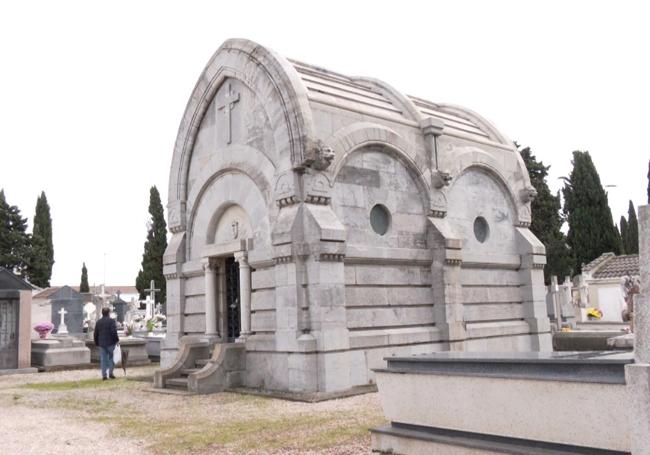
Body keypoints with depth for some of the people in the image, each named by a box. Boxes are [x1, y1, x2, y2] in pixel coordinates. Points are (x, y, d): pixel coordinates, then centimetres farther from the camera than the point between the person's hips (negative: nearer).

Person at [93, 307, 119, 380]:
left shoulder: (98, 322, 9)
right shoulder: (111, 321, -7)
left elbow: (95, 334, 11)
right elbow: (114, 332, -16)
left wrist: (97, 343, 19)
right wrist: (117, 340, -5)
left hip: (101, 344, 4)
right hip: (110, 343, -4)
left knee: (103, 359, 6)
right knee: (111, 358, 7)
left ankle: (104, 375, 4)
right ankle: (110, 373, 3)